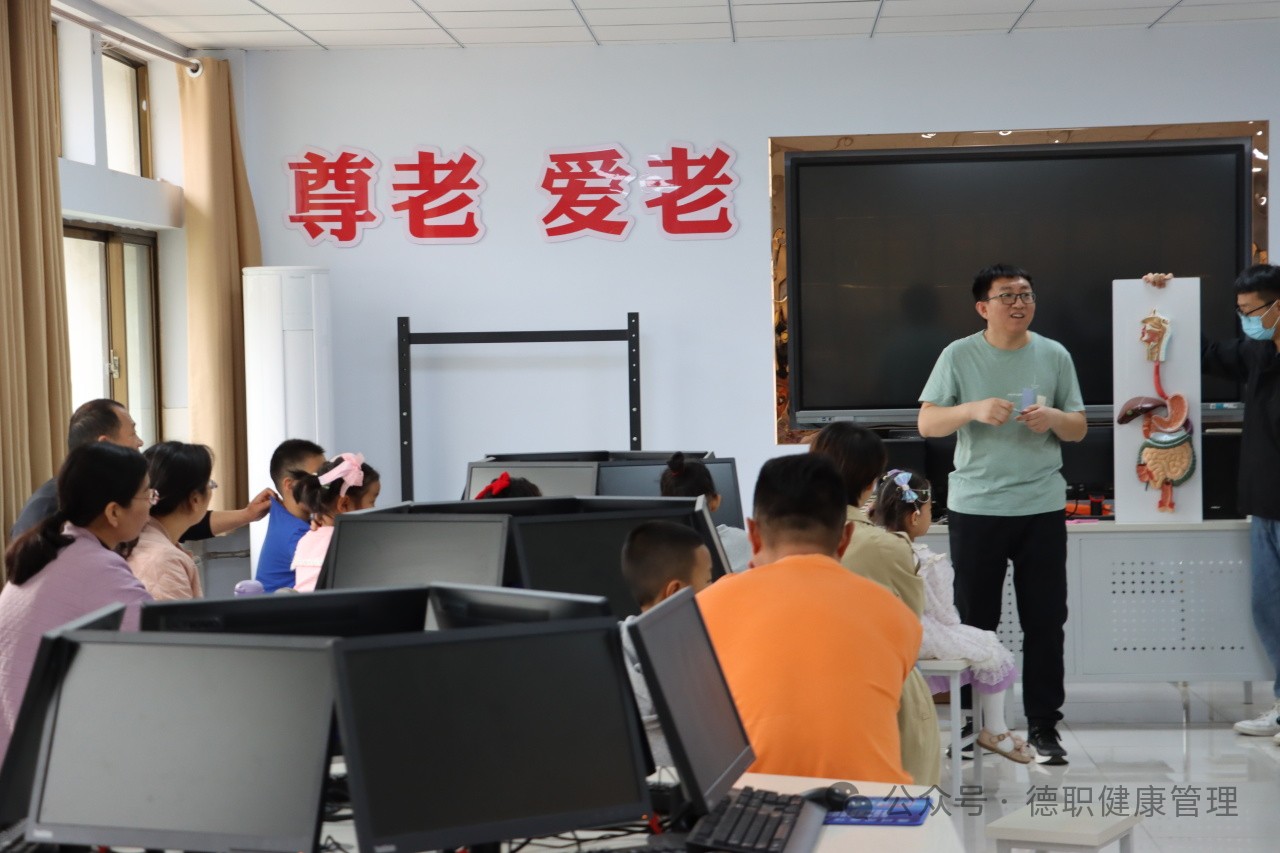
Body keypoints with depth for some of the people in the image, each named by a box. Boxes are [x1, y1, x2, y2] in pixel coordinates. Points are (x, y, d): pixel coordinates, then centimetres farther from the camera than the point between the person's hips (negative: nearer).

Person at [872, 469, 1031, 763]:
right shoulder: (929, 562, -23)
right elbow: (943, 613, -14)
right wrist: (954, 627, 8)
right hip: (924, 638, -8)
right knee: (991, 649, 11)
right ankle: (994, 731, 22)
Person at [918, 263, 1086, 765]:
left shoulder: (1054, 356, 6)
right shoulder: (959, 356, -1)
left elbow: (1079, 429, 10)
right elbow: (927, 424, -4)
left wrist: (1053, 418, -12)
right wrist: (973, 410, -21)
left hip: (1042, 508, 2)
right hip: (975, 509, -1)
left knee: (1045, 622, 4)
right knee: (974, 621, 7)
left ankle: (1044, 726, 14)